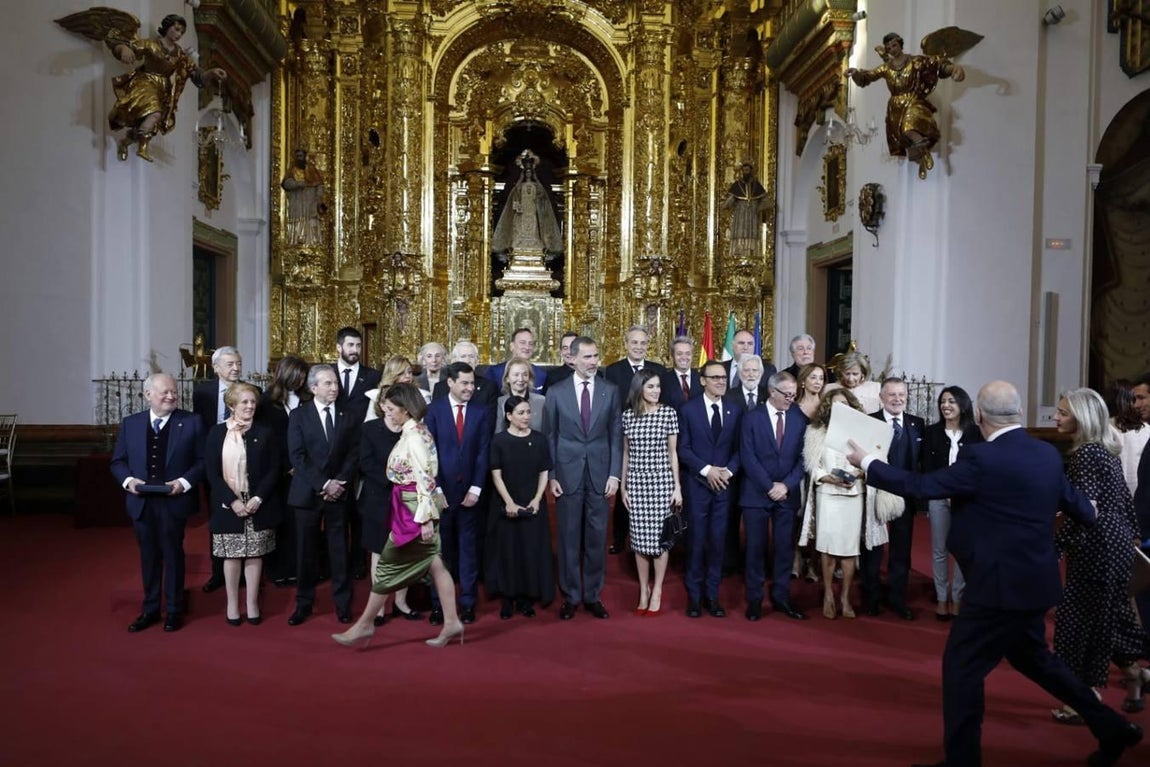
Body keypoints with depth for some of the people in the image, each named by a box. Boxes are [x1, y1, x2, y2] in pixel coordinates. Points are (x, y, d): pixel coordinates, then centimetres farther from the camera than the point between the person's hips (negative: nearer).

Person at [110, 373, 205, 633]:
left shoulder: (191, 422, -4)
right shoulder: (130, 423, 5)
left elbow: (201, 461, -4)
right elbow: (118, 461, 8)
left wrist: (184, 482, -18)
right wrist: (128, 480, -10)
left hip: (174, 501, -3)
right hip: (142, 502, 3)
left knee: (173, 555, 8)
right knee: (148, 556, 14)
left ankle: (174, 610, 22)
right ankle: (150, 609, 28)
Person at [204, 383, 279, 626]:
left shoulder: (264, 433, 4)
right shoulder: (217, 433, 2)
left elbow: (273, 470, 1)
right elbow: (211, 472, -3)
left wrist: (258, 499, -11)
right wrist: (232, 501, -13)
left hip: (258, 505, 1)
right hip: (228, 506, 0)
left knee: (254, 555, 5)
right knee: (231, 555, 6)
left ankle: (252, 604, 15)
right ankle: (232, 604, 19)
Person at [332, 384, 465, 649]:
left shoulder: (414, 436, -18)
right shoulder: (413, 432, 11)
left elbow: (424, 479, -22)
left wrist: (425, 519, -24)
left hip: (413, 509, -10)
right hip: (413, 508, 10)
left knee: (388, 565, 2)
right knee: (434, 565, 10)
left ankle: (365, 624, 15)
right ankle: (451, 623, 16)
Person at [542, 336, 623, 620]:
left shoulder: (610, 390, 3)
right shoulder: (556, 392, 1)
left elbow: (616, 435, 4)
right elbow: (549, 436, 3)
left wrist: (614, 474, -2)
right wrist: (551, 475, -3)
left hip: (600, 474, 1)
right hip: (567, 474, -1)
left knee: (596, 538, 7)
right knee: (569, 538, 6)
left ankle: (593, 595, 21)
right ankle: (570, 596, 20)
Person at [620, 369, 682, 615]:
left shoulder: (668, 413, -1)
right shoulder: (628, 415, 4)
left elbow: (673, 452, 1)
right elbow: (626, 453, 10)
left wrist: (677, 486, -1)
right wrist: (623, 486, 9)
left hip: (661, 481, -2)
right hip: (636, 482, 2)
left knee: (659, 536, 1)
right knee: (639, 537, 6)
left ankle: (657, 591, 15)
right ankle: (643, 590, 20)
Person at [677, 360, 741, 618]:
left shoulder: (735, 410, 7)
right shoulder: (688, 409, -2)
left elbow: (739, 448, 6)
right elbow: (683, 449, -5)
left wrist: (729, 470, -10)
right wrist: (707, 470, -13)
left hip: (725, 483, 2)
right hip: (697, 484, -2)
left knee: (718, 540, 6)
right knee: (696, 540, 3)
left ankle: (712, 595, 17)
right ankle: (694, 595, 15)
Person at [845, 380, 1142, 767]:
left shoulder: (981, 458, -21)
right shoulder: (1047, 453, 4)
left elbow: (919, 486, -17)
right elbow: (1072, 501, 21)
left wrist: (866, 462, -4)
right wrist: (1092, 516, 46)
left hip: (1000, 582, -9)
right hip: (1032, 578, 9)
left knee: (961, 665, 3)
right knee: (1031, 656, 28)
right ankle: (1111, 726, 37)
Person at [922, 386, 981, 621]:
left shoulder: (975, 433, 1)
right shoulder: (932, 432, 3)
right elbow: (927, 467, 0)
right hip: (939, 497, 1)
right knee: (939, 550, 5)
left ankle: (957, 598, 15)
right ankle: (941, 598, 16)